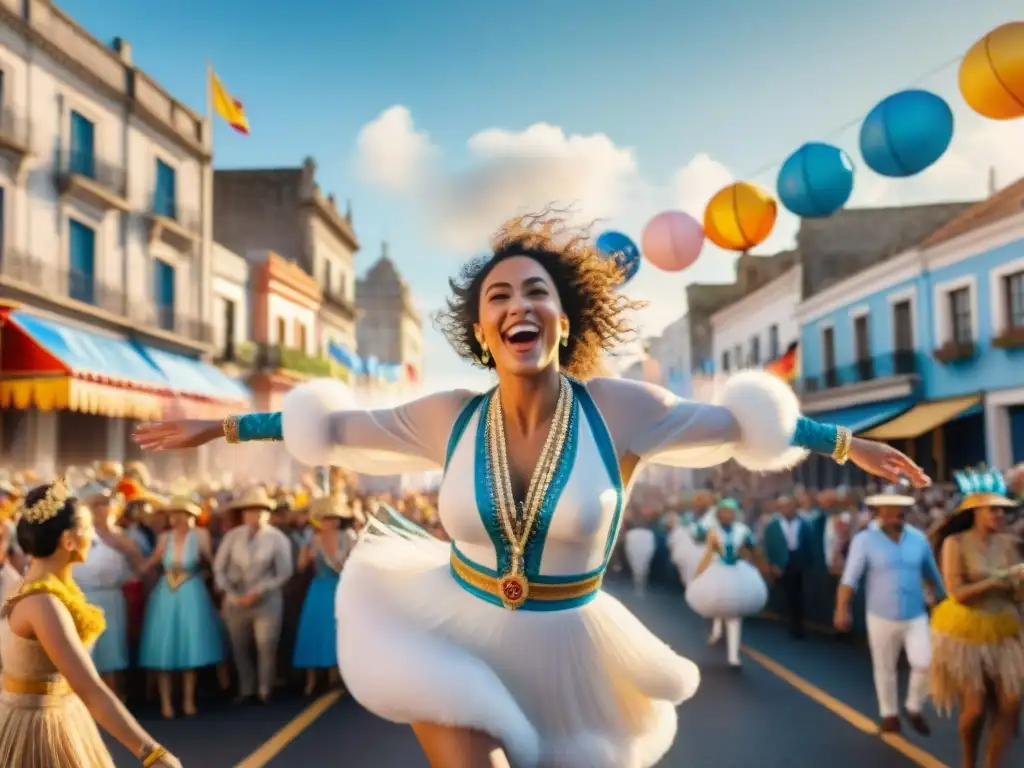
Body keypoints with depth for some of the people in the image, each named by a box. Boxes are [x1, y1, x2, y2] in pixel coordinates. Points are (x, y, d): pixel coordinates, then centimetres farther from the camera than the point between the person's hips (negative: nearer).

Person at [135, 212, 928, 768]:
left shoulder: (619, 410, -15)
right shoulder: (450, 417, -11)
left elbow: (738, 423, -3)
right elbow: (339, 425, 1)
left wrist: (847, 443, 3)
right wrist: (222, 427, 7)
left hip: (559, 649, 0)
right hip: (457, 632, 0)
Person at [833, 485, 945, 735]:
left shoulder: (918, 538, -2)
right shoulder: (865, 539, -11)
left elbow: (933, 574, 9)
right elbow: (850, 577, -16)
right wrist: (842, 609, -26)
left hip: (916, 616, 2)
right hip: (881, 617, -2)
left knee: (925, 664, -7)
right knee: (885, 669, 10)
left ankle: (914, 709, 19)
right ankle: (889, 715, 31)